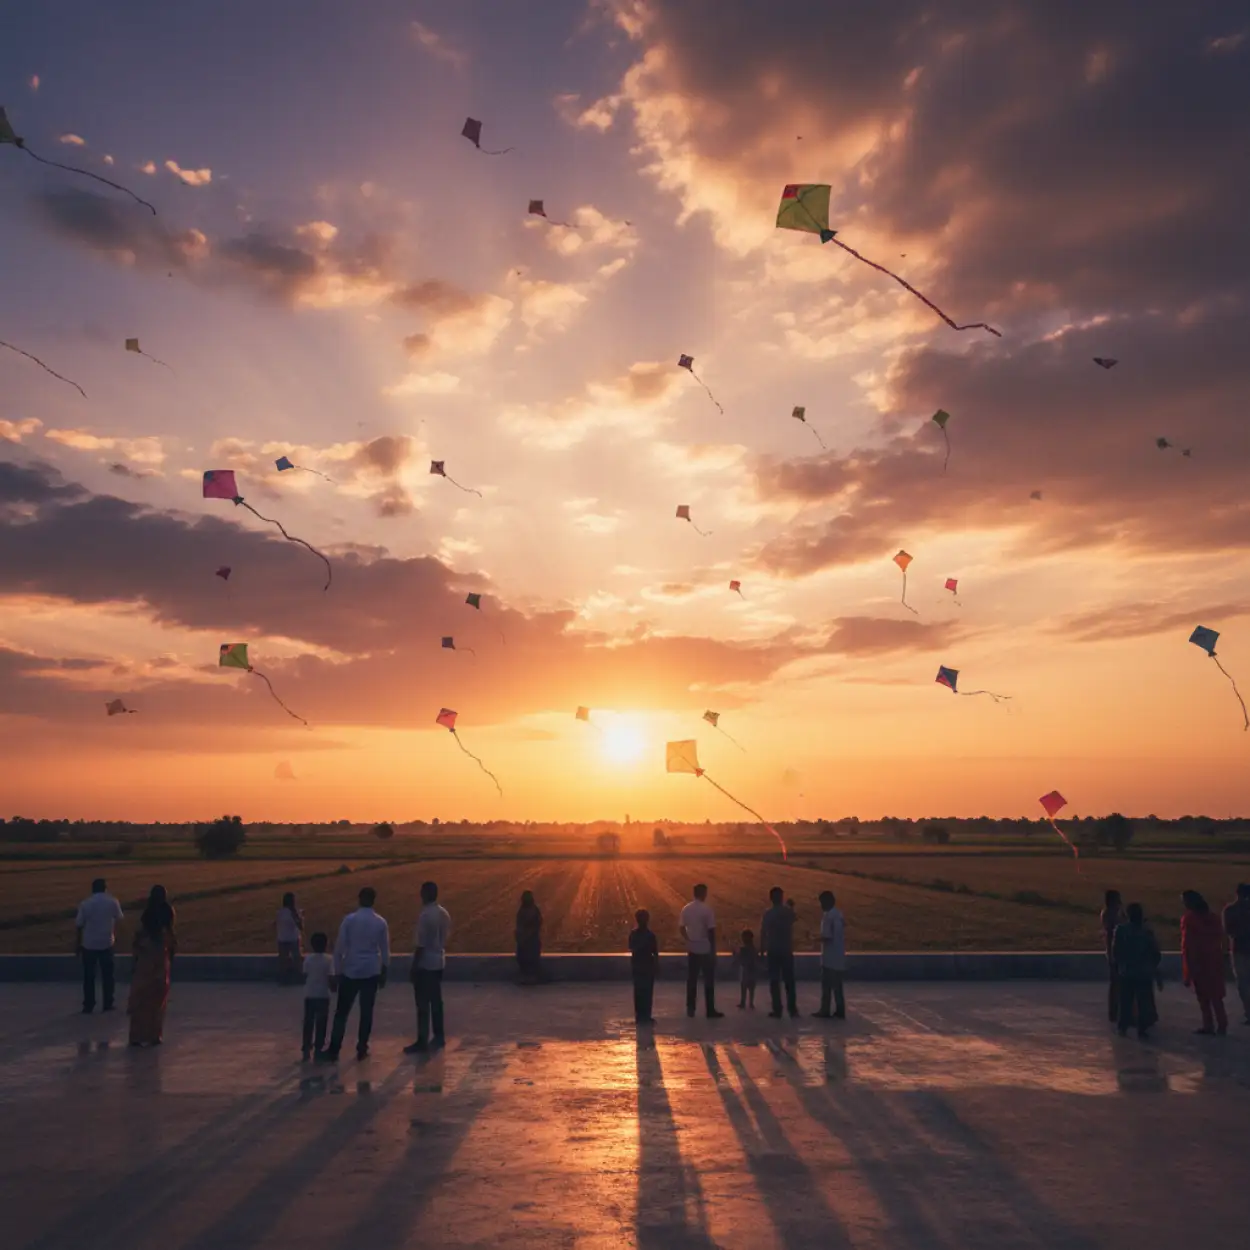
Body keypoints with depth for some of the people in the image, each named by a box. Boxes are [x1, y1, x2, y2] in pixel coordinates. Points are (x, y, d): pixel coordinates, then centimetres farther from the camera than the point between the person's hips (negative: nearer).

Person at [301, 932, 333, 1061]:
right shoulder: (329, 960, -11)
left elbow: (305, 977, 1)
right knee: (321, 1024, 6)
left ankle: (307, 1049, 11)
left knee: (308, 1023, 10)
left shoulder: (307, 959, -2)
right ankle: (318, 1049, 8)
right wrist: (333, 987, 7)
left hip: (309, 996, 3)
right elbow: (331, 978, -12)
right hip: (323, 996, -3)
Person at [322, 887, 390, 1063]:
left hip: (350, 971, -1)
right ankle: (362, 1049, 13)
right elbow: (385, 950, 5)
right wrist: (384, 972, 15)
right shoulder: (381, 922, -1)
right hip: (371, 972, 1)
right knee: (366, 1011, 9)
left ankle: (333, 1050, 5)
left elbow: (339, 946, -6)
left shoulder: (349, 919, -7)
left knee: (341, 1012, 5)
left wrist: (337, 971, 2)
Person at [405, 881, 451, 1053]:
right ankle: (439, 1037, 19)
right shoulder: (444, 913, 6)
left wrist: (414, 965, -13)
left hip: (425, 964, -8)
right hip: (438, 962, 8)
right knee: (436, 1001, 14)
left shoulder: (424, 915, -19)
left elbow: (421, 945, -19)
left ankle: (422, 1041, -1)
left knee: (423, 1004, -3)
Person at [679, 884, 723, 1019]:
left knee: (691, 979, 11)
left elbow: (682, 929, 8)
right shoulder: (707, 910, -15)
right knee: (709, 980, 3)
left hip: (692, 949, 5)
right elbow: (711, 931, -14)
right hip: (705, 949, -5)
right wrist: (714, 949, -6)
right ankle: (710, 1010, 4)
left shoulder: (686, 909, 2)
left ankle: (690, 1008, 14)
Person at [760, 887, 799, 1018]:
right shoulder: (789, 911, -2)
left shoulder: (768, 914, -7)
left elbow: (763, 933, -8)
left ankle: (777, 1010, -1)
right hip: (787, 950, 2)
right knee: (789, 980, 11)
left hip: (773, 951, -2)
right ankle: (792, 1009, 12)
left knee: (774, 981, 2)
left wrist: (762, 951, -1)